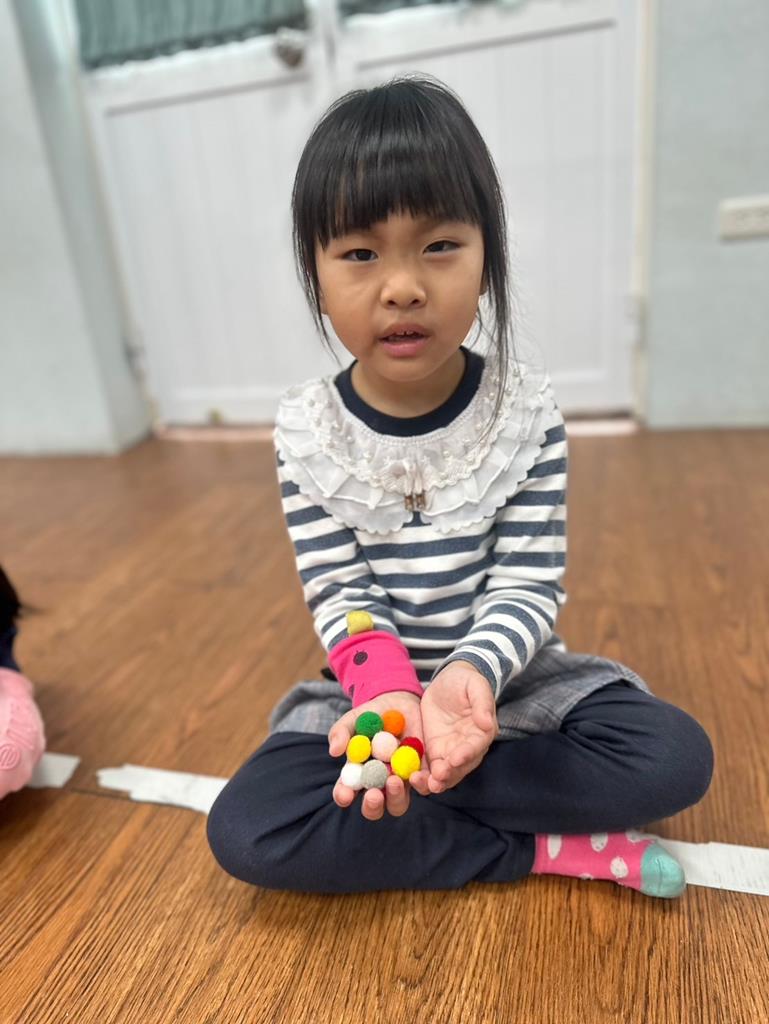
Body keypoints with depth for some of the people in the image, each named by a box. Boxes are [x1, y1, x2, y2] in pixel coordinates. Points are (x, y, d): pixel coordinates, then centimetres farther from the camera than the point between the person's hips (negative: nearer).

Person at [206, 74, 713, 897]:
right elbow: (338, 592, -12)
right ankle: (542, 849, -12)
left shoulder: (526, 407, -13)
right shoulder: (305, 428, -11)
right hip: (372, 684, 1)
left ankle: (401, 784, -12)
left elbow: (529, 583, -13)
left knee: (675, 758, -20)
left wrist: (469, 675, -33)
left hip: (511, 674, 1)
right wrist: (388, 692, -32)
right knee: (243, 831, -19)